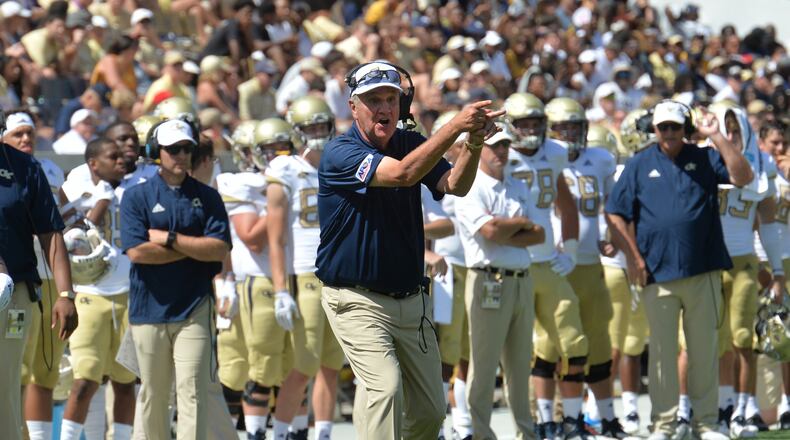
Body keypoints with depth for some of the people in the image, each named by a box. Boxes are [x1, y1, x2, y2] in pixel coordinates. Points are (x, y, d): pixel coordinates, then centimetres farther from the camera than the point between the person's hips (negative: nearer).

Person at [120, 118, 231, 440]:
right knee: (152, 394, 6)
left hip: (194, 308, 0)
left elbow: (219, 249, -4)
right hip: (149, 306, 0)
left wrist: (170, 239, -7)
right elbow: (137, 251, -9)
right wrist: (195, 248, -5)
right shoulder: (137, 197, 4)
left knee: (192, 391, -9)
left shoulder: (207, 197, 8)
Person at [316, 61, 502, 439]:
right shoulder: (339, 154, -15)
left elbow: (455, 185, -9)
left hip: (411, 299, 6)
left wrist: (474, 144, -29)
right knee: (386, 387, -26)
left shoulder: (410, 143, 6)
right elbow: (402, 174, -31)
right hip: (357, 300, -6)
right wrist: (456, 125, -37)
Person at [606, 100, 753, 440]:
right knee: (662, 350, 2)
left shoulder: (705, 160, 10)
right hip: (658, 273, 0)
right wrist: (633, 256, -2)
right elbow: (616, 214, 7)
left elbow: (743, 177, -5)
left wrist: (716, 137, -6)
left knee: (704, 349, 4)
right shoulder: (640, 166, 9)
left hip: (703, 272, 1)